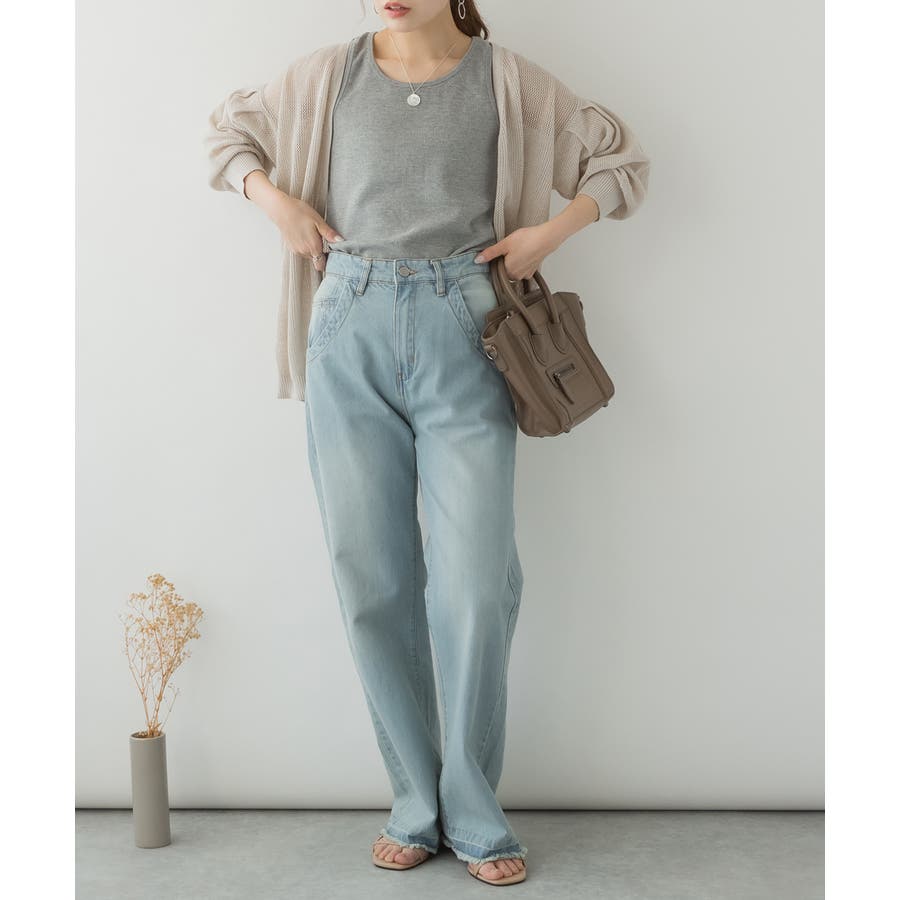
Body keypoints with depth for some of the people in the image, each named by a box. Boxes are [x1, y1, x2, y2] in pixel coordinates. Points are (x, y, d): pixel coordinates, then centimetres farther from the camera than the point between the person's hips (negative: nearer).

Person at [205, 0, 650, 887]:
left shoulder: (509, 83, 7)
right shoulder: (331, 74, 11)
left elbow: (622, 160, 16)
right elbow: (230, 130, 26)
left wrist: (546, 232, 1)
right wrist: (275, 199, 8)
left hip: (462, 338, -2)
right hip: (351, 337, 2)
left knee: (475, 585, -7)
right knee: (371, 581, 2)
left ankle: (472, 812, 11)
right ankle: (417, 804, 17)